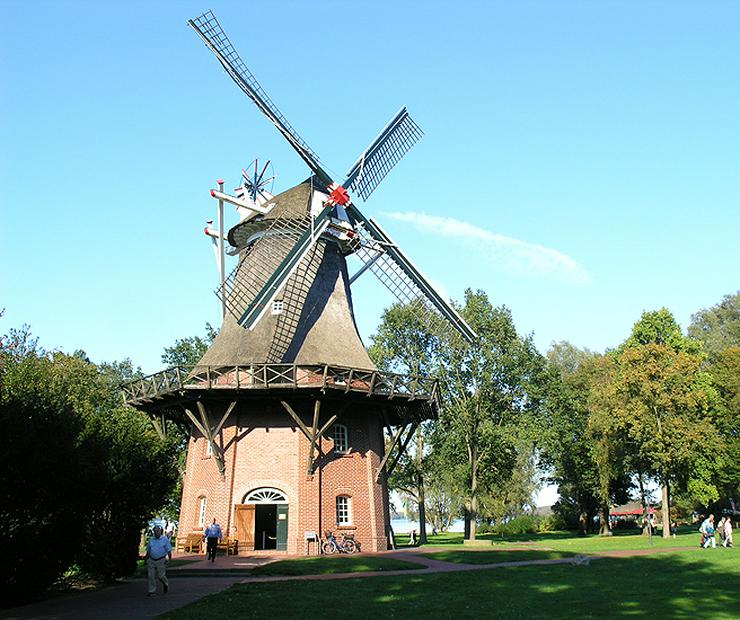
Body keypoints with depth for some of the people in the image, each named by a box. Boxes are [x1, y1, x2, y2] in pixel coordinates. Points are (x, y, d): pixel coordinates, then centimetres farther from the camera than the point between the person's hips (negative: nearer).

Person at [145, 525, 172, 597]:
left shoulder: (165, 539, -4)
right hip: (151, 561, 4)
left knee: (160, 576, 0)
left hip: (161, 561, -4)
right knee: (151, 576, -2)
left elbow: (169, 550, -5)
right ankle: (152, 591, 7)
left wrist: (169, 558, -15)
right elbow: (148, 550, 20)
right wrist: (146, 557, 18)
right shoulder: (151, 539, 8)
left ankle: (166, 584, 31)